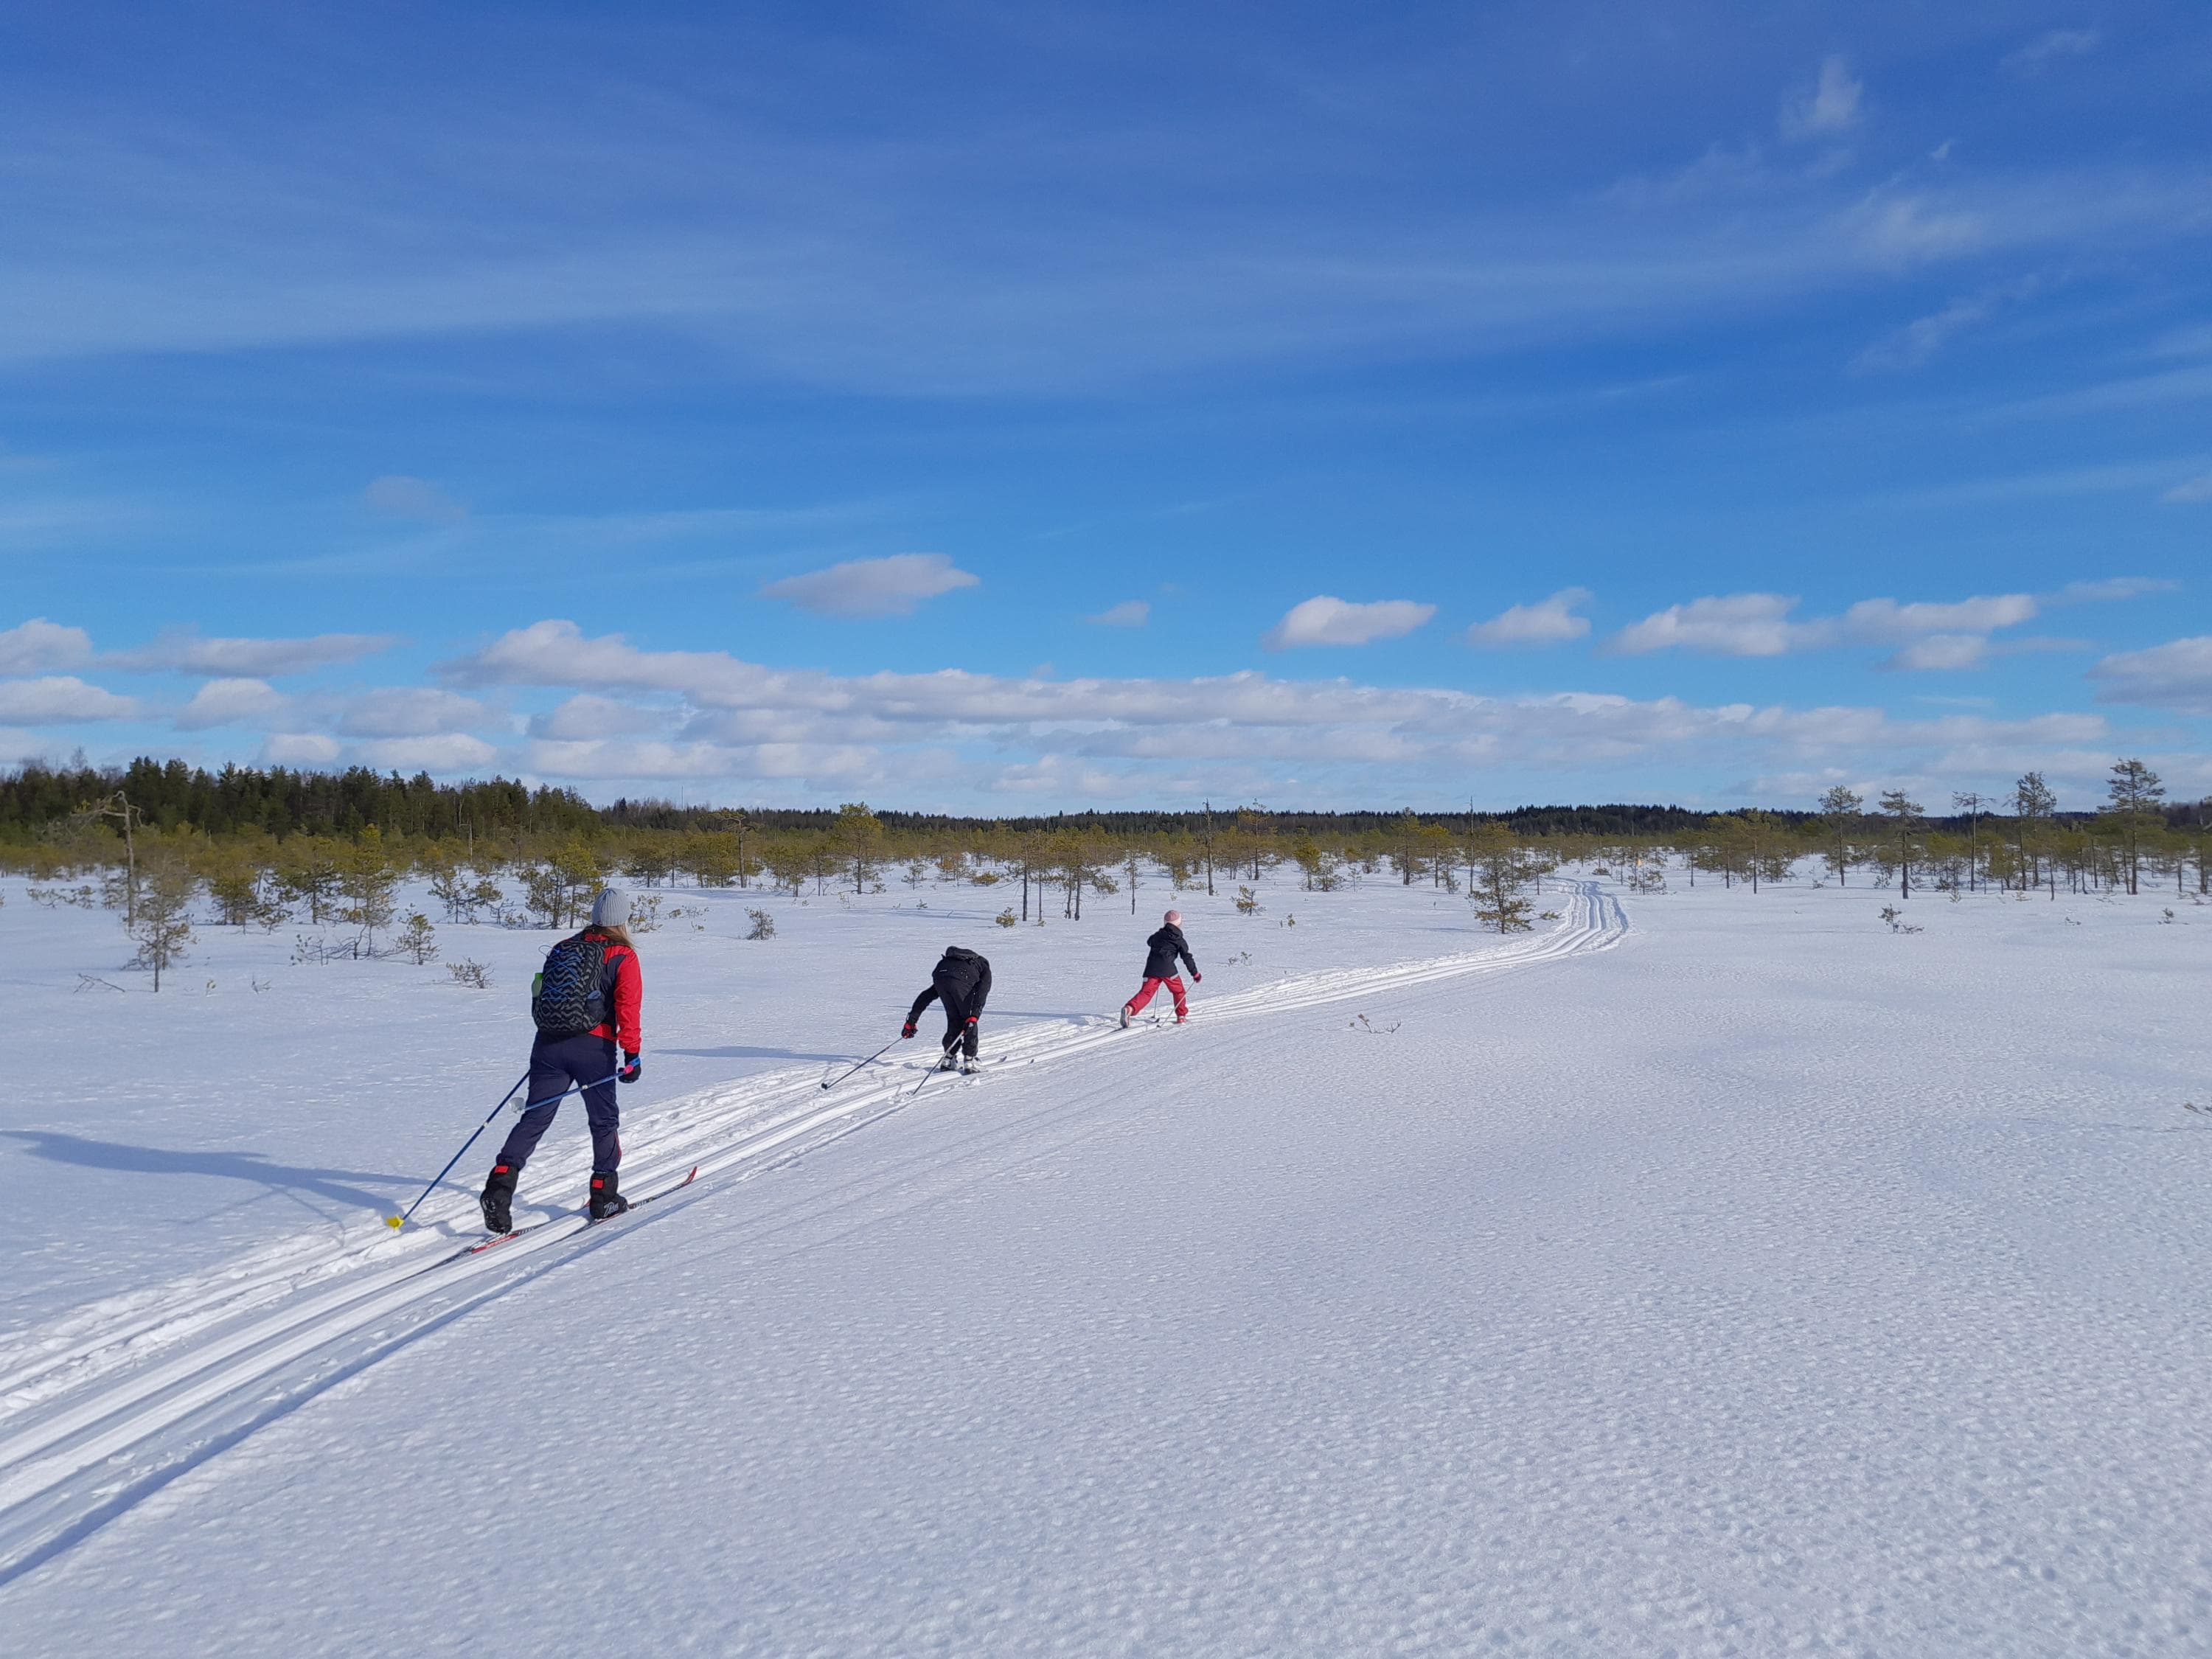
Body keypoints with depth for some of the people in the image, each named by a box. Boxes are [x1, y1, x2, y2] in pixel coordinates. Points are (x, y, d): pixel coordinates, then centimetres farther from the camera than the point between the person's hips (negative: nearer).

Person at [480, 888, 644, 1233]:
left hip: (548, 1043, 4)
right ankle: (604, 1196, 15)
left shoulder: (563, 948, 15)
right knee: (604, 1120, 10)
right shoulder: (623, 957, -2)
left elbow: (541, 995, 20)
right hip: (593, 1048, -4)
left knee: (534, 1118, 4)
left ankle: (501, 1181, -14)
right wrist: (632, 1055, -12)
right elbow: (628, 1009, -12)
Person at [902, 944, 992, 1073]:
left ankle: (947, 1060, 21)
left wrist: (912, 1020, 36)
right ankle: (969, 1062, 13)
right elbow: (981, 995, 8)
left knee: (954, 1020, 22)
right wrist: (973, 1017, -3)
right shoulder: (985, 970, 32)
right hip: (961, 979, -4)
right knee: (969, 1022, 16)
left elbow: (926, 996, 38)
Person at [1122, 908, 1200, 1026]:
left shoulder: (1157, 935, 15)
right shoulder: (1180, 941, 5)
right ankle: (1181, 1016, 26)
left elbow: (1149, 942, 36)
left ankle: (1129, 1008, -32)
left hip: (1151, 968, 3)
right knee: (1178, 991, 20)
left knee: (1146, 992, -8)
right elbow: (1188, 958, 5)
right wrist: (1195, 974, 13)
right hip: (1167, 969, -3)